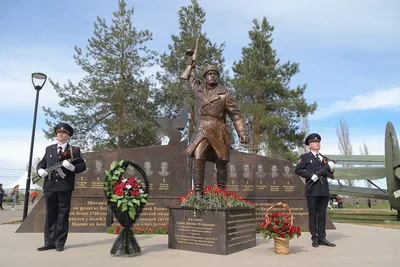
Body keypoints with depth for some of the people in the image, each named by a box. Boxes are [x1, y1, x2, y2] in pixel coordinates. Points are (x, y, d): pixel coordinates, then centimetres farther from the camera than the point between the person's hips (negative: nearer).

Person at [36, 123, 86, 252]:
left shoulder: (74, 150, 4)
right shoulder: (49, 149, 16)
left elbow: (83, 166, 0)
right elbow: (41, 163, 18)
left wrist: (73, 167, -19)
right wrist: (40, 169, -4)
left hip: (65, 187, -4)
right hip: (49, 186, 4)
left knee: (62, 215, 2)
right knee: (50, 215, 9)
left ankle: (59, 243, 10)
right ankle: (49, 242, 17)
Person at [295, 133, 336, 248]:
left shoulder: (324, 158, 20)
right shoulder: (305, 157, 3)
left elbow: (330, 174, 19)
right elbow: (298, 170, -8)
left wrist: (331, 168, -2)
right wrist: (311, 175, -17)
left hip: (324, 190, 5)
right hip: (312, 191, -5)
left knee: (322, 215, 9)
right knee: (312, 215, 3)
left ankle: (322, 238, 16)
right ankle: (314, 238, 11)